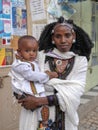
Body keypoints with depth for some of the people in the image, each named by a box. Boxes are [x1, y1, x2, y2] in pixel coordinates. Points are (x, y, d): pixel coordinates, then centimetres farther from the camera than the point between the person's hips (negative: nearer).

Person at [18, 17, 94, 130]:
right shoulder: (42, 56, -5)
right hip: (41, 114, 0)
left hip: (65, 117, 1)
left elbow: (75, 92, -17)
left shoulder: (80, 60, -6)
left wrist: (40, 100, -23)